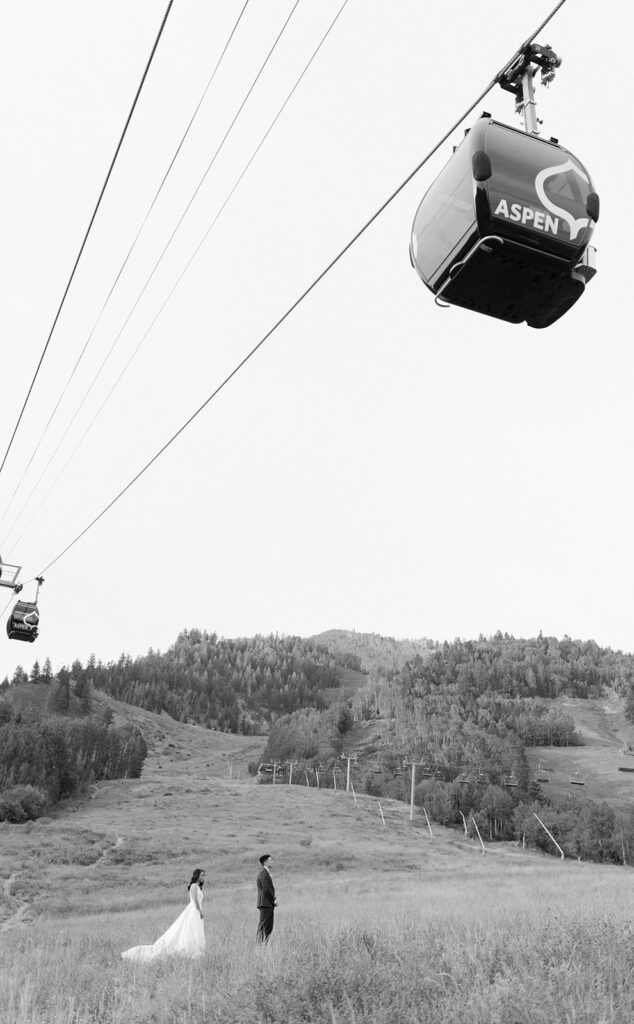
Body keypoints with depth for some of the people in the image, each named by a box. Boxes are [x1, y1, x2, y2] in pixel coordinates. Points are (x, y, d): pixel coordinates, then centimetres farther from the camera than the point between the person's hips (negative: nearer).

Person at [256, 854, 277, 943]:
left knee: (269, 926, 10)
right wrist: (274, 900, -10)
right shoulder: (263, 872, -13)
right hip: (265, 903, -10)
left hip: (269, 903, 10)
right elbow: (266, 889, -19)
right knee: (263, 925, -9)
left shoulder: (267, 872, 20)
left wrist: (274, 900, 8)